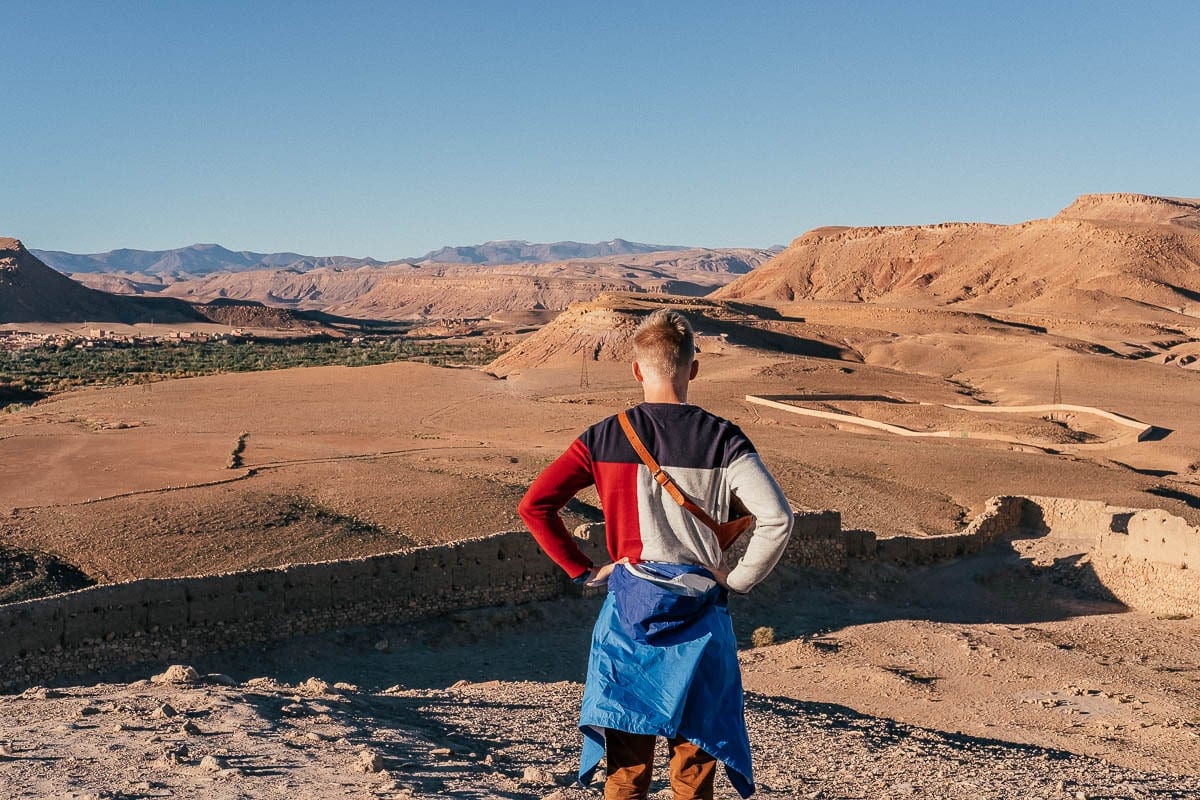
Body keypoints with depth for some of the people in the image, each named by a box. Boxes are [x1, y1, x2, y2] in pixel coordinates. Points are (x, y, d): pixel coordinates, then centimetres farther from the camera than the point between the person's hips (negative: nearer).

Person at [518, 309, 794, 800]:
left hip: (629, 612, 1)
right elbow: (776, 517, -17)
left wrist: (584, 571, 0)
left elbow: (534, 506, -7)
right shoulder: (721, 438, -8)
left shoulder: (604, 438, -3)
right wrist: (739, 579, -4)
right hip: (698, 614, -1)